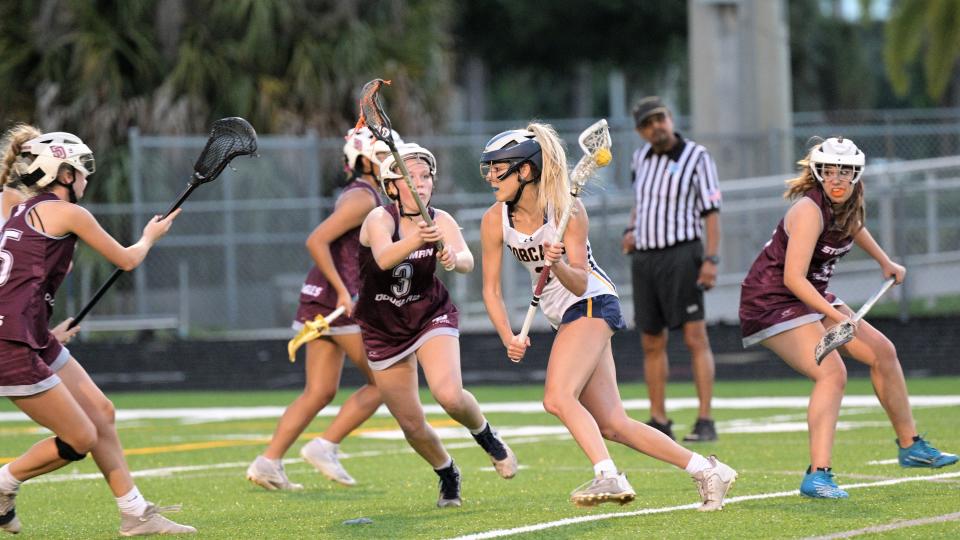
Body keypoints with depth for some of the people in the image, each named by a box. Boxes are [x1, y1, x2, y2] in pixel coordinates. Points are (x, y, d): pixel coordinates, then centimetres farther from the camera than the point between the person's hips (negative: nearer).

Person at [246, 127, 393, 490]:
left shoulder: (360, 195, 18)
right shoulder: (362, 198, -12)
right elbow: (316, 241, -20)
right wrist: (342, 290, -22)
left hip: (319, 298, 9)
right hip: (342, 301, -9)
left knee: (319, 392, 8)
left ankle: (268, 462, 3)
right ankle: (325, 446, -3)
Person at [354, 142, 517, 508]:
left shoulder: (441, 221, -13)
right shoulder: (379, 219, -21)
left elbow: (467, 261, -30)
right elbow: (384, 257, -42)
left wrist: (455, 259, -53)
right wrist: (416, 241, -60)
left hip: (432, 316, 0)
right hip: (383, 329, 0)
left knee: (449, 395, -25)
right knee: (411, 424, 3)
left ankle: (487, 437, 7)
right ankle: (448, 476, 33)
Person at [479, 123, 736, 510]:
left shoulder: (566, 210, -18)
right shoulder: (495, 220, -4)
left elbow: (580, 285, -17)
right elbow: (491, 290, -1)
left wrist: (558, 265, -38)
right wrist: (509, 338, -14)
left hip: (592, 305, -7)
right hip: (566, 316, 7)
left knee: (558, 398, -26)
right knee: (612, 426, 2)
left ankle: (609, 477, -32)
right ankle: (706, 471, 8)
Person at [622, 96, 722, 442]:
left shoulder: (697, 157, -6)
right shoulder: (642, 157, 11)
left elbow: (711, 211, -9)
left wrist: (711, 259, -19)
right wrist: (631, 230, 10)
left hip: (681, 254, -6)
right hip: (644, 258, 6)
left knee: (695, 337, -13)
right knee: (651, 342, 8)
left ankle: (705, 423, -16)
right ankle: (659, 423, 16)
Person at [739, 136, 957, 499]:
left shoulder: (850, 207, 1)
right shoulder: (810, 210, -26)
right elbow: (793, 278, -32)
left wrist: (884, 262, 34)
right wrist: (837, 316, -37)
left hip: (812, 297, 9)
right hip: (772, 302, -9)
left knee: (882, 352, 12)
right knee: (832, 372, -27)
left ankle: (910, 446, 27)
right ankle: (817, 475, -33)